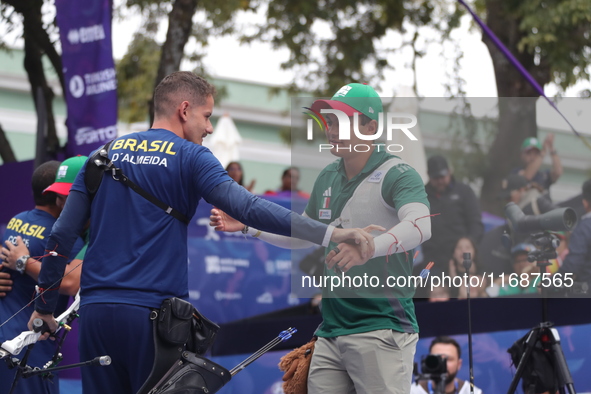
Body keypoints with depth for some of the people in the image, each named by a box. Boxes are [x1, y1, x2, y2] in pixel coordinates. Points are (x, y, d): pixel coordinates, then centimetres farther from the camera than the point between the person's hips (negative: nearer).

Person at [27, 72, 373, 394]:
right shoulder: (190, 158, -1)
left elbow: (62, 237, 10)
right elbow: (249, 209, -15)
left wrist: (44, 307, 19)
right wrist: (329, 234, -19)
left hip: (95, 312, 5)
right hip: (153, 310, -5)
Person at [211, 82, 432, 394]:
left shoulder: (397, 175, -8)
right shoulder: (328, 177, 16)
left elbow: (420, 225, -28)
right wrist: (248, 225, 20)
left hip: (381, 329, -7)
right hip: (330, 330, 7)